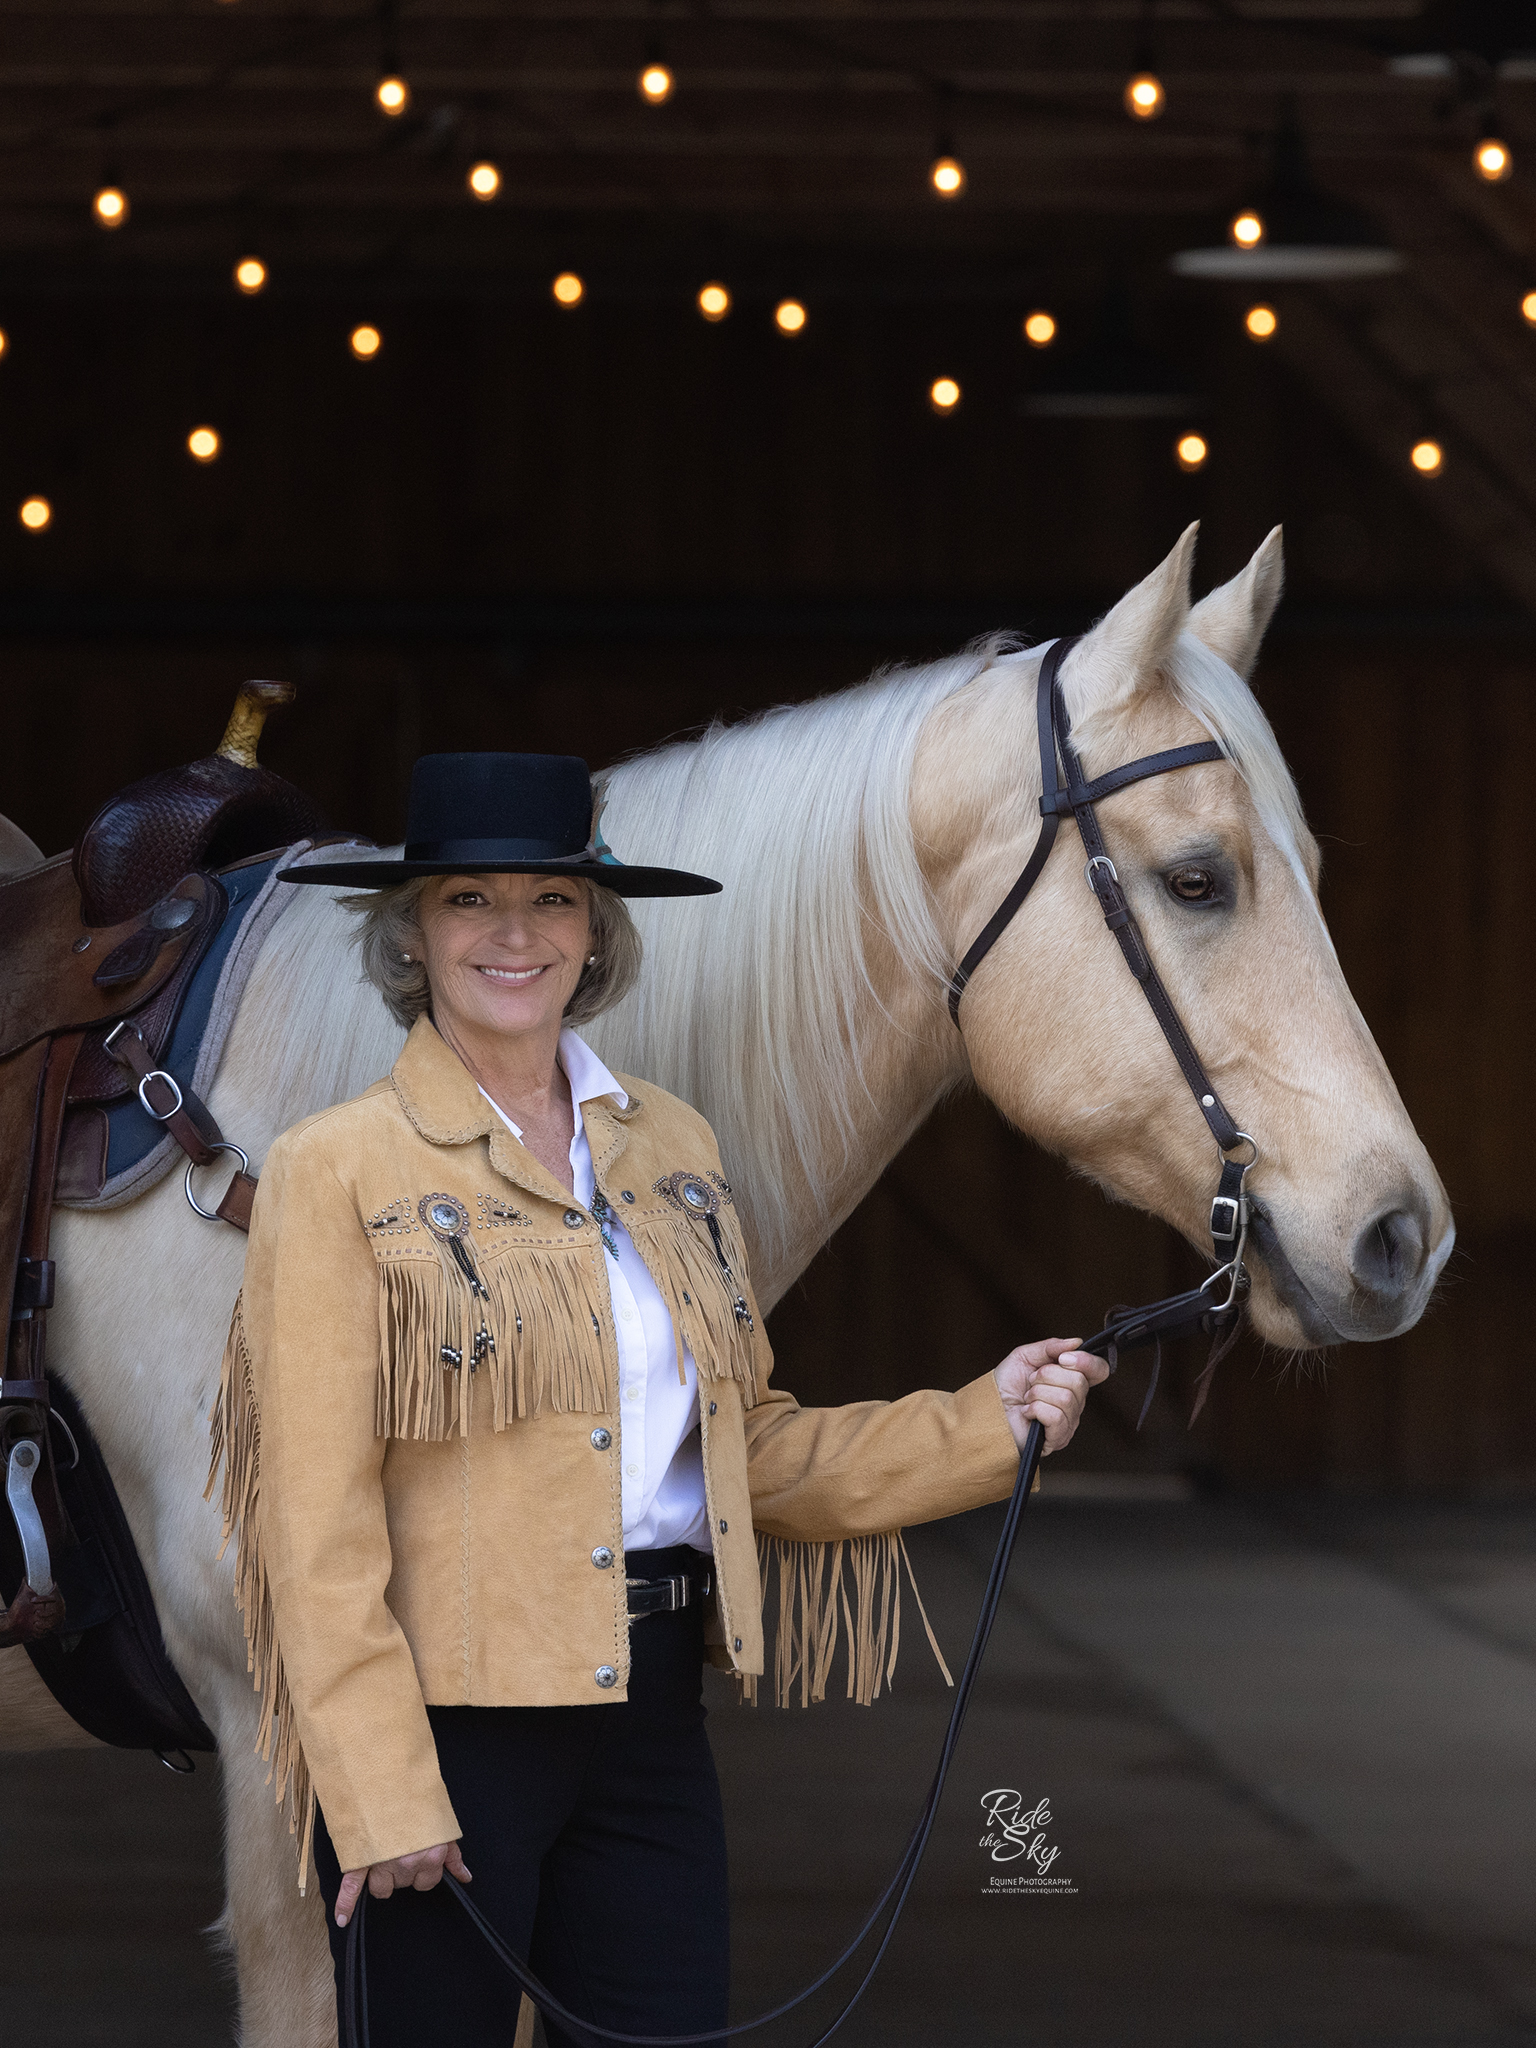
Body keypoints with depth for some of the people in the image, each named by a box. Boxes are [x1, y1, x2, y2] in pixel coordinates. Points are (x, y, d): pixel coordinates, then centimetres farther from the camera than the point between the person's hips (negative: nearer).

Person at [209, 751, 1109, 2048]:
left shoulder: (671, 1148, 12)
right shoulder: (337, 1172, -6)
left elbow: (751, 1450, 16)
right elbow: (319, 1521, -10)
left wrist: (987, 1425, 4)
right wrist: (378, 1792, -15)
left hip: (652, 1716, 5)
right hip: (448, 1715, -5)